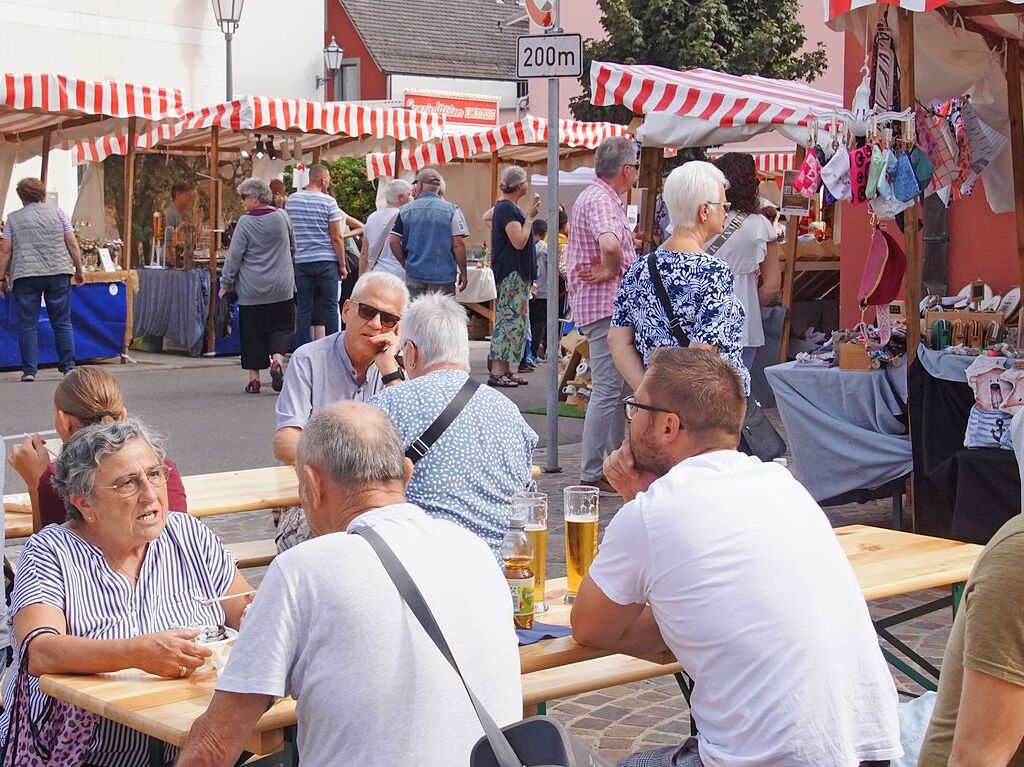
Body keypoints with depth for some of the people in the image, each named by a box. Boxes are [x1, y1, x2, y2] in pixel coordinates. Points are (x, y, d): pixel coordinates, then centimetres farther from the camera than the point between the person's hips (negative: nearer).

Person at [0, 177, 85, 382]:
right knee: (62, 322, 8)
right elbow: (72, 244, 4)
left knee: (28, 324, 3)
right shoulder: (57, 212, 7)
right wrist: (79, 269, 12)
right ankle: (68, 366, 9)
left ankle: (29, 370, 1)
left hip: (25, 276, -1)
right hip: (58, 273, 1)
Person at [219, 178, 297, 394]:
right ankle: (277, 359, -15)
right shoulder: (282, 217, 2)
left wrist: (226, 284, 3)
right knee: (281, 327, 10)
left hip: (251, 290, -2)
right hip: (281, 288, 2)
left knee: (251, 332, 7)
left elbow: (234, 256, -6)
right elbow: (293, 248, 15)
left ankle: (254, 378, 8)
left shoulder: (245, 223, -9)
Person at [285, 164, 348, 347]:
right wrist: (342, 264, -2)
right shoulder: (328, 202, -7)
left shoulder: (291, 200, 5)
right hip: (326, 261, -3)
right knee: (330, 307, 2)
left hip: (300, 261, 3)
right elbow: (337, 237, -8)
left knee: (303, 308, 5)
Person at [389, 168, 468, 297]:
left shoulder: (406, 210, 3)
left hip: (414, 276, 2)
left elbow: (394, 242, 1)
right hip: (443, 276, -2)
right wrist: (463, 272, 2)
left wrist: (406, 264, 14)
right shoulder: (450, 210, -3)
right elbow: (458, 244, -8)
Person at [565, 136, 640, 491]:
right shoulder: (601, 200, -17)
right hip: (606, 305, -11)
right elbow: (609, 245, -36)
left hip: (610, 305, 11)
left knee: (620, 385, 17)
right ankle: (593, 472, -3)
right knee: (607, 389, -7)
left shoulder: (596, 196, 17)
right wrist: (610, 272, -17)